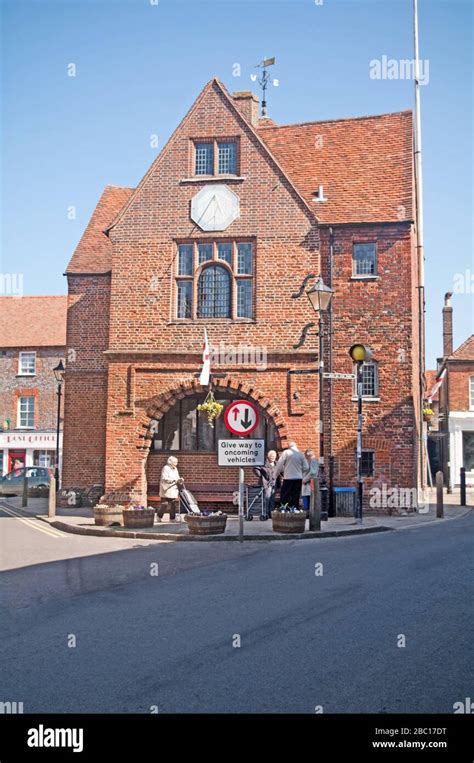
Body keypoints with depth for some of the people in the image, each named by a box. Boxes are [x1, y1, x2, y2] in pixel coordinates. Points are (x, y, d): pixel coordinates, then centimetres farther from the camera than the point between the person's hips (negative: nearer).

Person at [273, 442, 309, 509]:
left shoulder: (286, 452, -2)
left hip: (288, 478, -4)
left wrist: (274, 476, 3)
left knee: (284, 496, 1)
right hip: (299, 478, 4)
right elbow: (306, 468, 6)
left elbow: (279, 465, -4)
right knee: (296, 497, 9)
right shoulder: (301, 454, 8)